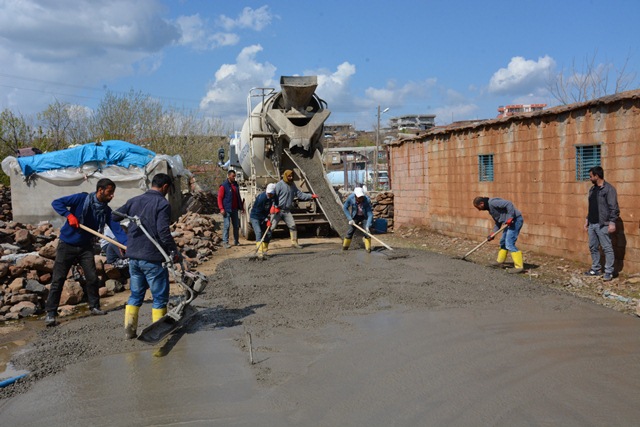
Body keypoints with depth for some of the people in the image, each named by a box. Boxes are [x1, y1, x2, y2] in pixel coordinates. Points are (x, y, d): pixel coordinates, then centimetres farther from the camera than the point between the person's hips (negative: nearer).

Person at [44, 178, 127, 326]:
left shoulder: (106, 211, -2)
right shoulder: (81, 199, -15)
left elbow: (117, 229, -11)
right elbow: (56, 203, -13)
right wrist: (69, 215, -27)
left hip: (86, 247, 4)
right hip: (67, 245, -4)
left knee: (92, 278, 2)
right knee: (58, 279, -3)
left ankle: (94, 306, 20)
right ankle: (50, 313, 3)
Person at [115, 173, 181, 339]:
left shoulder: (134, 200, 10)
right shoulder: (162, 204, -11)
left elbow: (114, 216, 16)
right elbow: (163, 231, -19)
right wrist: (174, 251, -11)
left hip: (133, 256, 7)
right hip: (153, 257, -7)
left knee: (135, 294, 17)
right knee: (160, 296, 5)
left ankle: (129, 329, 16)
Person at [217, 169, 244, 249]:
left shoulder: (236, 185, 13)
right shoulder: (224, 186, -7)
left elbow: (238, 197, 20)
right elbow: (219, 198, -10)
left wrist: (241, 207, 17)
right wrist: (221, 209, -18)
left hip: (235, 209, 6)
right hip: (227, 210, -6)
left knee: (236, 225, 9)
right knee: (226, 225, -5)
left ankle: (236, 241, 19)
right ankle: (225, 242, 0)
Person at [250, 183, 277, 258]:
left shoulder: (274, 197, -10)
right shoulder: (261, 197, -29)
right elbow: (258, 212, -24)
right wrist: (266, 220, -24)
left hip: (263, 217, 7)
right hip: (255, 217, -7)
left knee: (268, 234, 4)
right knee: (258, 232, -22)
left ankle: (264, 251, 19)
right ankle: (260, 252, -29)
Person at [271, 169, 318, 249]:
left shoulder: (292, 185, 12)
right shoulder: (279, 184, -10)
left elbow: (300, 194, 12)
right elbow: (274, 196, -13)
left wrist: (311, 196, 3)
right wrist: (276, 207, -22)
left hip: (287, 211, 6)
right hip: (278, 210, -6)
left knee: (292, 225, -1)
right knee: (272, 226, -5)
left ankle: (294, 242, 8)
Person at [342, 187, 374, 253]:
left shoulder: (367, 201, -34)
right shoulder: (350, 198, -29)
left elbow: (370, 215, -32)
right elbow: (345, 208, -12)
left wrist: (367, 226, -41)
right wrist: (350, 219, -17)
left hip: (364, 217, -2)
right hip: (355, 216, 2)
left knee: (367, 231, -15)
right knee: (351, 230, 7)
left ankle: (368, 248, -4)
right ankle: (345, 245, 25)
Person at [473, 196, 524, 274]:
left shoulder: (492, 202, -16)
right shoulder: (490, 208, 15)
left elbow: (509, 204, -24)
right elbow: (498, 222, 17)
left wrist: (510, 217, -26)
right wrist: (493, 233, 7)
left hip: (515, 220, -11)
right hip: (511, 221, 11)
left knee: (509, 244, -13)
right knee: (503, 242, 22)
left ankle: (519, 266, -11)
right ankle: (500, 260, 38)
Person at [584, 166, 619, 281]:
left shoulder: (609, 189, -11)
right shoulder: (592, 189, 14)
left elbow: (613, 207, -14)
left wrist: (612, 222, -19)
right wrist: (587, 220, 19)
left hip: (603, 225, -8)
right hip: (592, 224, 8)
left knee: (607, 248, -3)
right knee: (593, 248, 13)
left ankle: (609, 272, 1)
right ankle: (595, 269, 23)